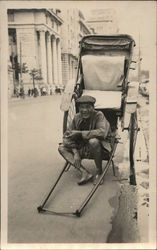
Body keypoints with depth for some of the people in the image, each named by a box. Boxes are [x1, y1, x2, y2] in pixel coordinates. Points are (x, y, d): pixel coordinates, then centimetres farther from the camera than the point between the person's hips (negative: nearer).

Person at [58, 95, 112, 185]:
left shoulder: (99, 115, -18)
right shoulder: (77, 117, -4)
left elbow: (102, 132, -35)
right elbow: (67, 135, -2)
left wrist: (80, 133, -32)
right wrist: (75, 153, -15)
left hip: (100, 148, -5)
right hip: (83, 149, 6)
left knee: (93, 141, -38)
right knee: (61, 147, -8)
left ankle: (99, 172, -13)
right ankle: (85, 172, -18)